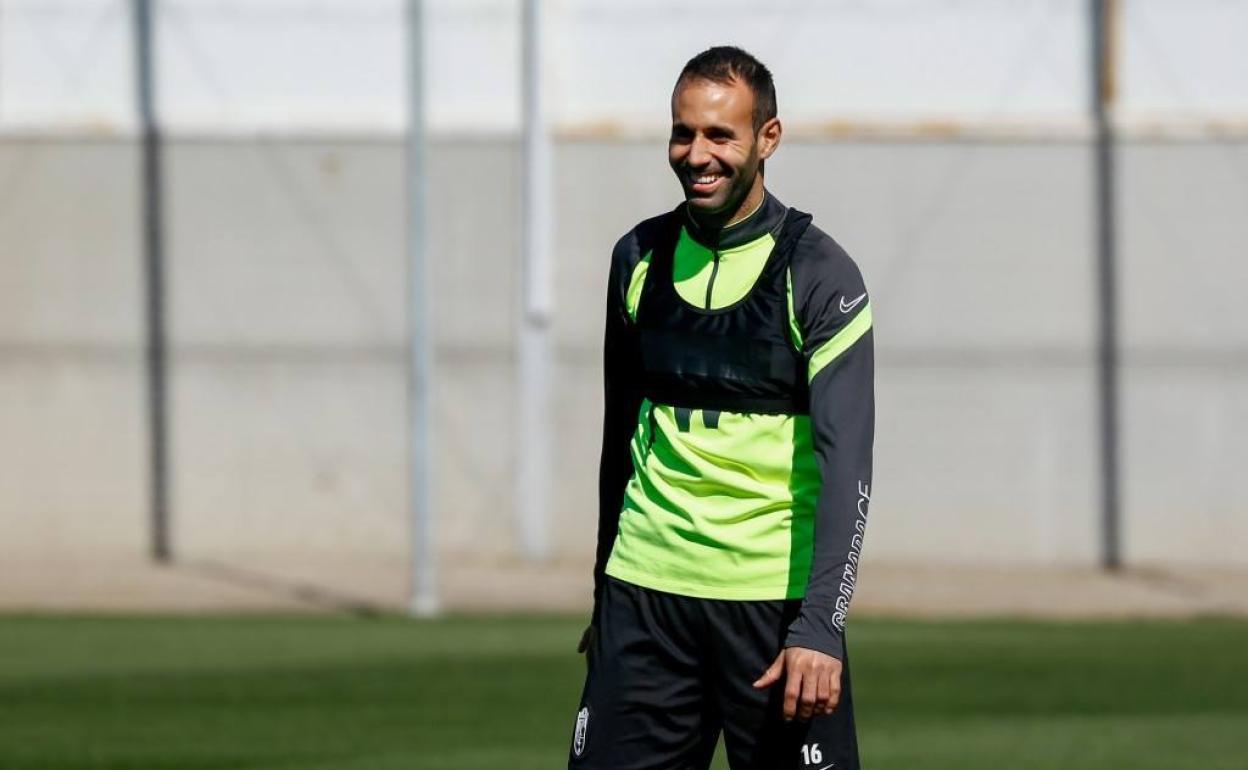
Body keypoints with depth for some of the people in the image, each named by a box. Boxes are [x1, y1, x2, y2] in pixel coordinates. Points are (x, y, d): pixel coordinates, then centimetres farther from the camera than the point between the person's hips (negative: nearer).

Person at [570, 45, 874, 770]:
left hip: (775, 597, -4)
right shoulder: (640, 257, 9)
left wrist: (819, 628, -23)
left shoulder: (819, 275, -7)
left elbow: (846, 464, -14)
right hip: (646, 596, 4)